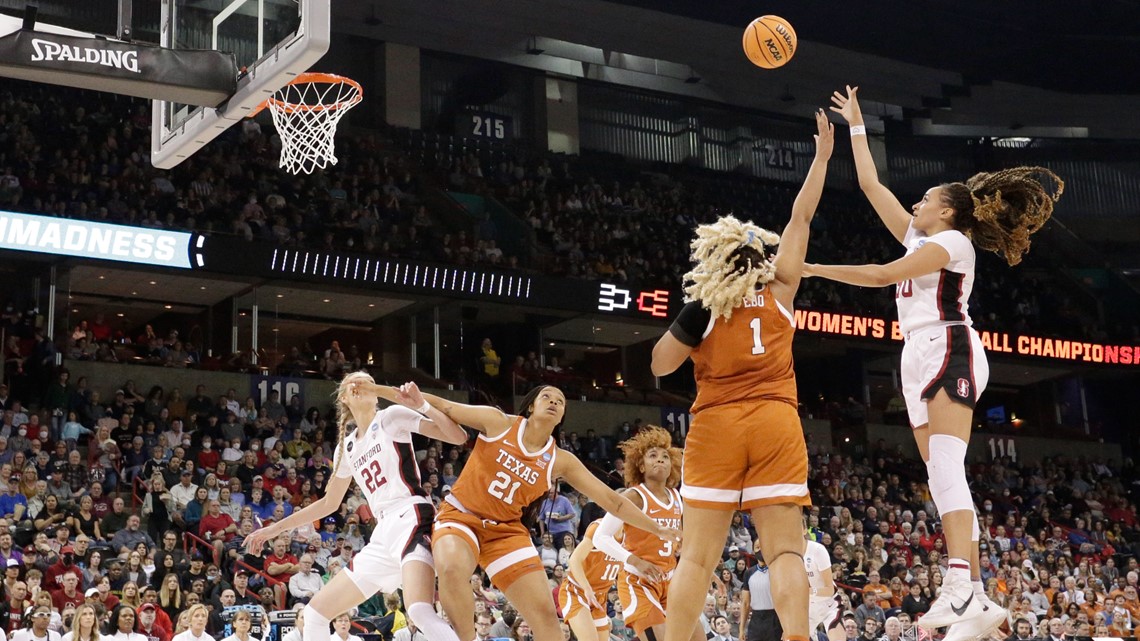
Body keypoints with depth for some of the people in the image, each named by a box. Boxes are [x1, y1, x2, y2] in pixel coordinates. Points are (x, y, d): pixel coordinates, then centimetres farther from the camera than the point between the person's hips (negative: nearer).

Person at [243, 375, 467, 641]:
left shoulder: (390, 417, 4)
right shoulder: (347, 447, 22)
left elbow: (458, 437, -5)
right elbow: (329, 503, 32)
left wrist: (422, 405, -18)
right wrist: (275, 528, 32)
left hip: (411, 519, -8)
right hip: (383, 536, 8)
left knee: (420, 611, -36)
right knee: (316, 611, 11)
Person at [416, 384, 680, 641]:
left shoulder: (561, 461, 0)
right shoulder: (498, 422, -7)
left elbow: (611, 499, 4)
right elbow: (443, 407, 1)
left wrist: (656, 529, 5)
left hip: (505, 529, 3)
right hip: (460, 515, -3)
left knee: (545, 612, -5)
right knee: (453, 570, -37)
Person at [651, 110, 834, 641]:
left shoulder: (700, 309, -1)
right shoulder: (779, 293, 5)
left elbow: (660, 365, 8)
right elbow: (801, 219, 12)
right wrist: (822, 156, 19)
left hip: (716, 425, -1)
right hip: (776, 424, 1)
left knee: (698, 555, 0)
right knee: (785, 551, -3)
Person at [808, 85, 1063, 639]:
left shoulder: (952, 240, -1)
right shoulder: (918, 239, 23)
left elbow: (882, 275, -12)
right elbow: (870, 185, 26)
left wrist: (812, 269, -8)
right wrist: (855, 126, 30)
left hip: (948, 349, -9)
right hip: (921, 358, 9)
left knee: (945, 468, -25)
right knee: (944, 478, -1)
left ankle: (959, 586, -38)